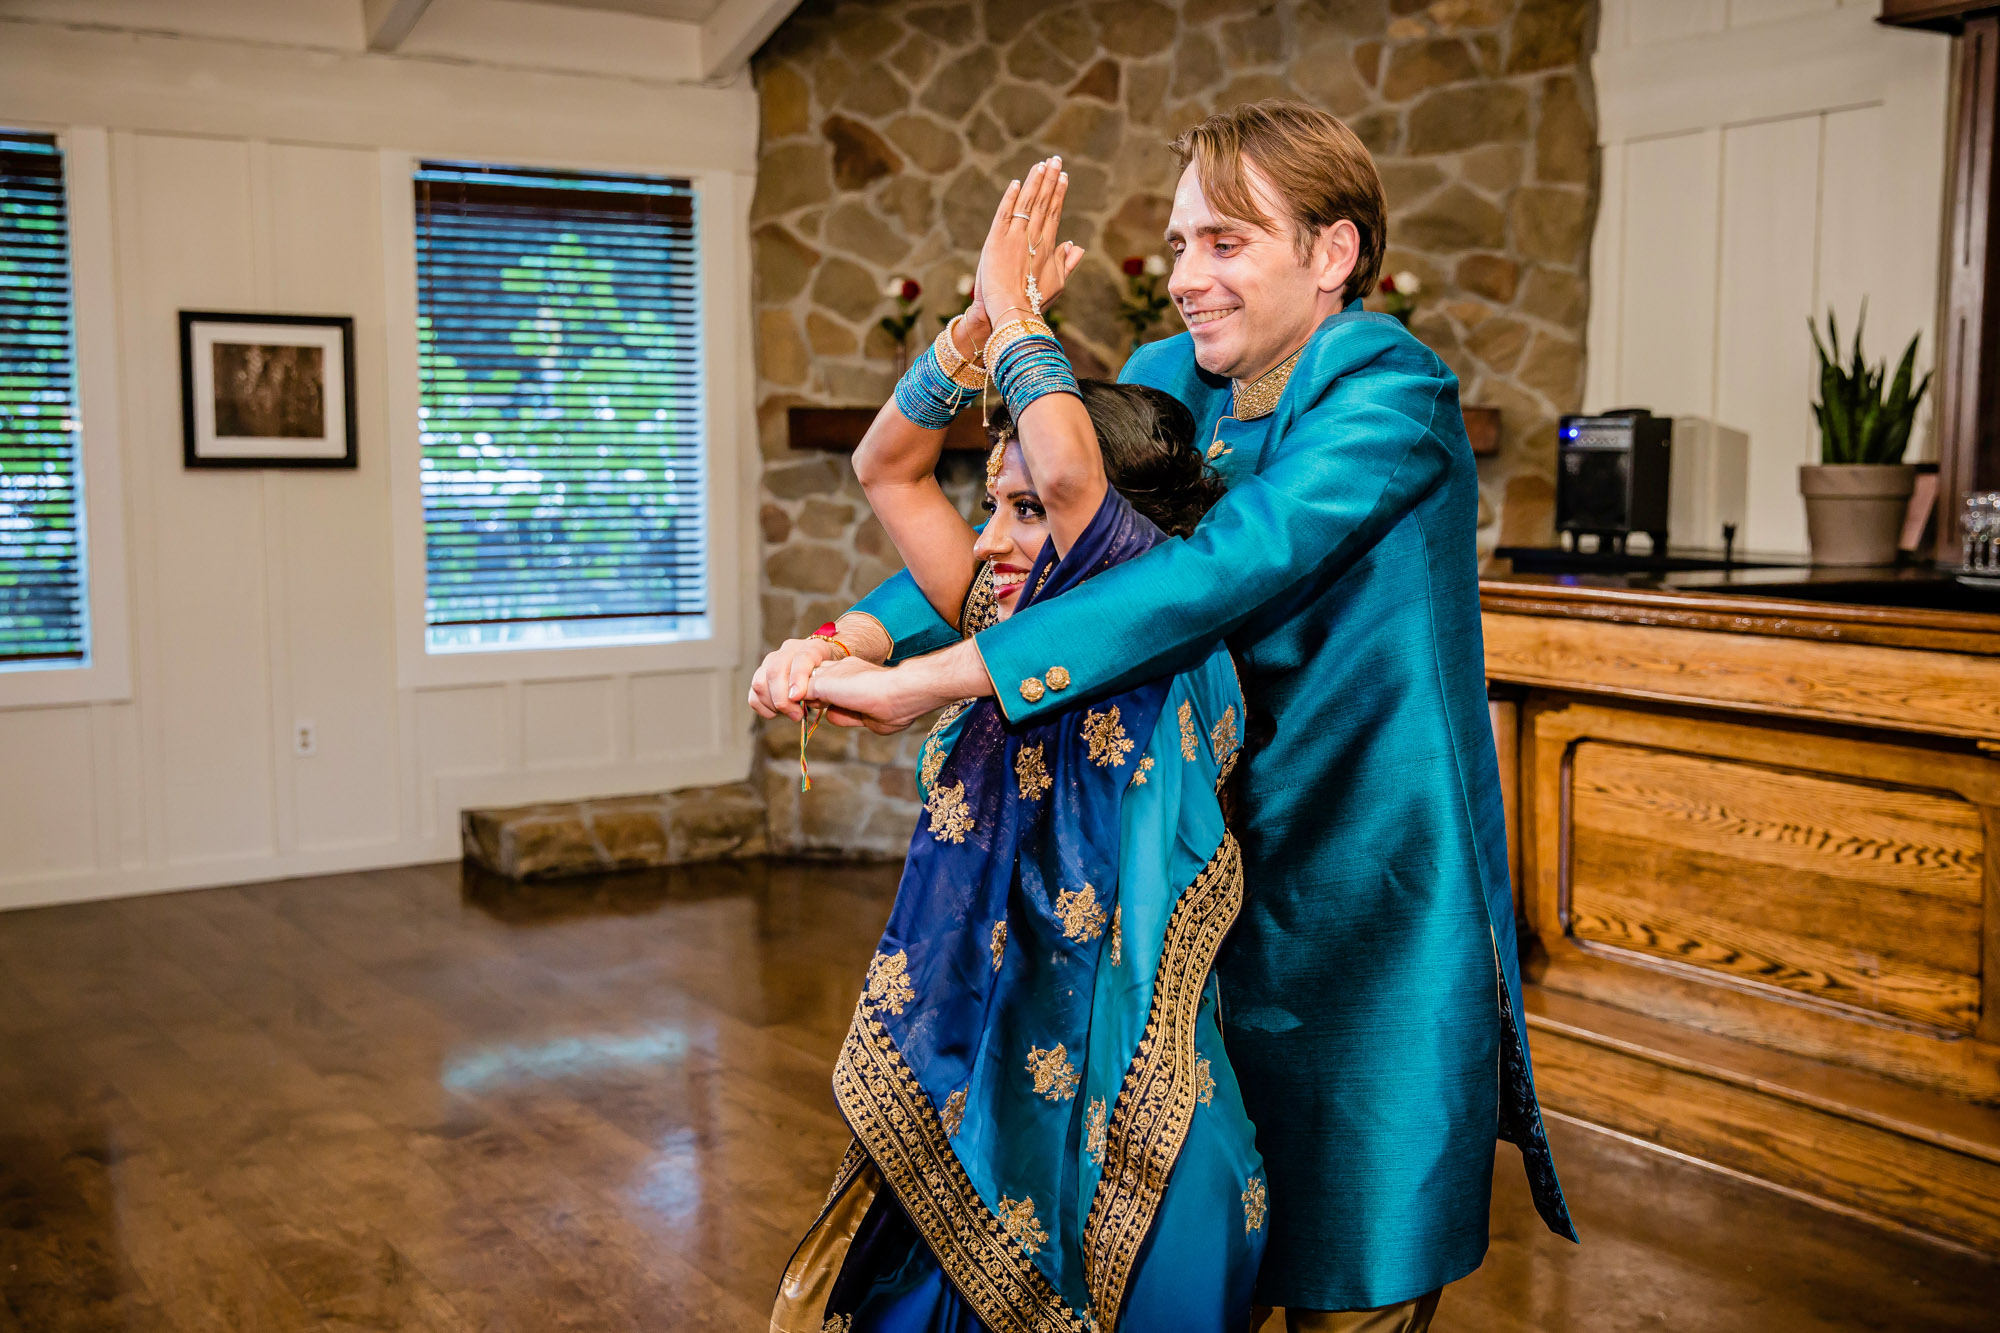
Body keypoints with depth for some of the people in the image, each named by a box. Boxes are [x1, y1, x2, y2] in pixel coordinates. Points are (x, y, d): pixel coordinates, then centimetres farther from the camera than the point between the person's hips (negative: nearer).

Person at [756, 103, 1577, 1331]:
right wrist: (865, 632, -24)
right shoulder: (1167, 385, 4)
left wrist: (940, 674, -36)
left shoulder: (1391, 399, -17)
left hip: (1369, 910, -6)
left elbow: (1225, 570, -31)